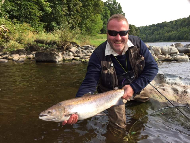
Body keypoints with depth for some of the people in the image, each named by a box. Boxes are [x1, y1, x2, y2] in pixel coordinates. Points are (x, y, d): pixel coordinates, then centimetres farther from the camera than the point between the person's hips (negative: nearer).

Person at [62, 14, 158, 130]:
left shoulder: (138, 44, -20)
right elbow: (89, 84, -32)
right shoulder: (98, 55, -29)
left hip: (136, 88, 3)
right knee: (119, 126, 4)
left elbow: (153, 67, -16)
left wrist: (134, 87, -28)